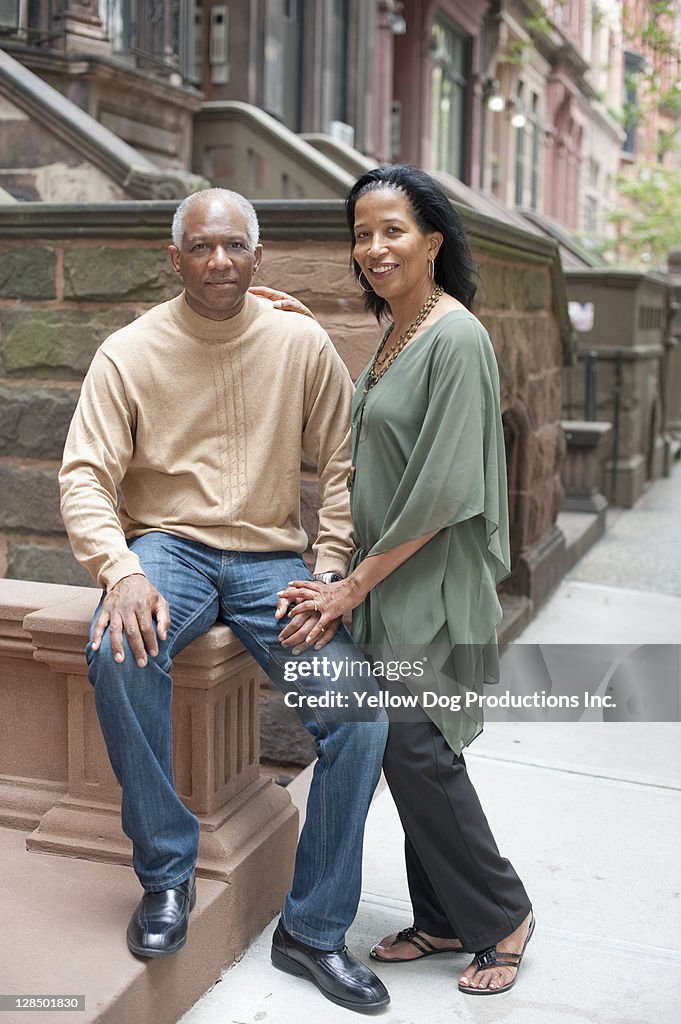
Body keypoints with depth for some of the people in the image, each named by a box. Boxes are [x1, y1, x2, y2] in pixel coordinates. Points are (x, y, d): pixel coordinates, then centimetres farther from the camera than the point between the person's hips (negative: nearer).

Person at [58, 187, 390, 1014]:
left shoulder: (301, 343, 0)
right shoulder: (129, 352, -3)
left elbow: (342, 467, 2)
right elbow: (85, 477, -8)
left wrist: (328, 580, -10)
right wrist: (121, 571, -27)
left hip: (271, 557, 2)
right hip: (168, 545, -1)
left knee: (361, 714, -19)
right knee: (120, 649, -36)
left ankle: (313, 930, 2)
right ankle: (166, 873, -14)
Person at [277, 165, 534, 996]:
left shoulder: (456, 339, -16)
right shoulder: (394, 333, 12)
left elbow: (444, 491, -20)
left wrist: (355, 584, -15)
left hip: (434, 585, -8)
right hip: (385, 579, 8)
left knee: (413, 747, -6)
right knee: (408, 751, 11)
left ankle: (501, 915, 15)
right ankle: (444, 918, 26)